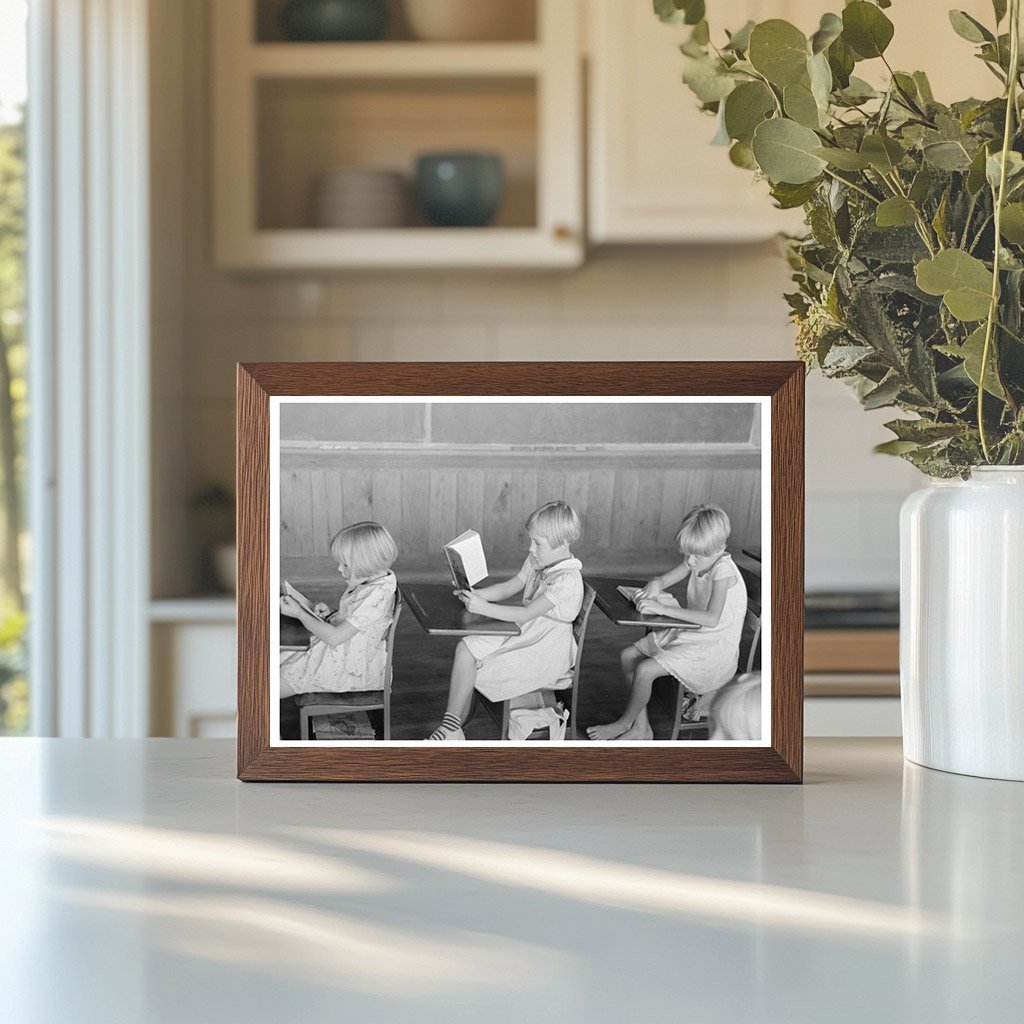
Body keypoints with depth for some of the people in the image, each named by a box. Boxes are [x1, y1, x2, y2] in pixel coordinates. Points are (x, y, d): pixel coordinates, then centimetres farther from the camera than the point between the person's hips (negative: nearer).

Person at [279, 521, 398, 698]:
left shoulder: (377, 595, -29)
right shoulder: (367, 581, 2)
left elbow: (335, 637, -27)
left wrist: (299, 613, -18)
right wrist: (330, 612, 0)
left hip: (348, 669, -10)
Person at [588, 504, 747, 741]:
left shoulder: (723, 570, -24)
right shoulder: (697, 561, 1)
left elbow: (711, 618, -34)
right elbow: (662, 580, 10)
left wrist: (664, 608, -33)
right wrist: (654, 587, -17)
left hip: (714, 647, -10)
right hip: (690, 633, 10)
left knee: (645, 670, -20)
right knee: (629, 655, 3)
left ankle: (624, 723, 7)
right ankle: (641, 728, 7)